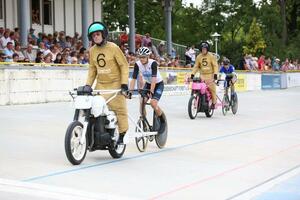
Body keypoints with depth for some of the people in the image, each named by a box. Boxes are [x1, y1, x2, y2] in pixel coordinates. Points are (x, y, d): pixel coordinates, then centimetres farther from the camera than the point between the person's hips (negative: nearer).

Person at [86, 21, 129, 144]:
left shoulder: (113, 47, -8)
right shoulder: (92, 50, 7)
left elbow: (124, 65, -6)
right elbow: (92, 68, 15)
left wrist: (124, 83, -13)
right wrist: (88, 84, 6)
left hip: (115, 84, -4)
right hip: (100, 85, 4)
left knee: (120, 110, -5)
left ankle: (121, 136, 5)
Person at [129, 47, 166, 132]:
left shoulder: (153, 63, -28)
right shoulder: (137, 64, -15)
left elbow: (154, 78, -36)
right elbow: (133, 78, -17)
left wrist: (151, 92, -46)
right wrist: (130, 91, -28)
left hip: (158, 84, -5)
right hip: (148, 84, 5)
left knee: (153, 103, -23)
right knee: (142, 102, -16)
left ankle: (162, 122, -2)